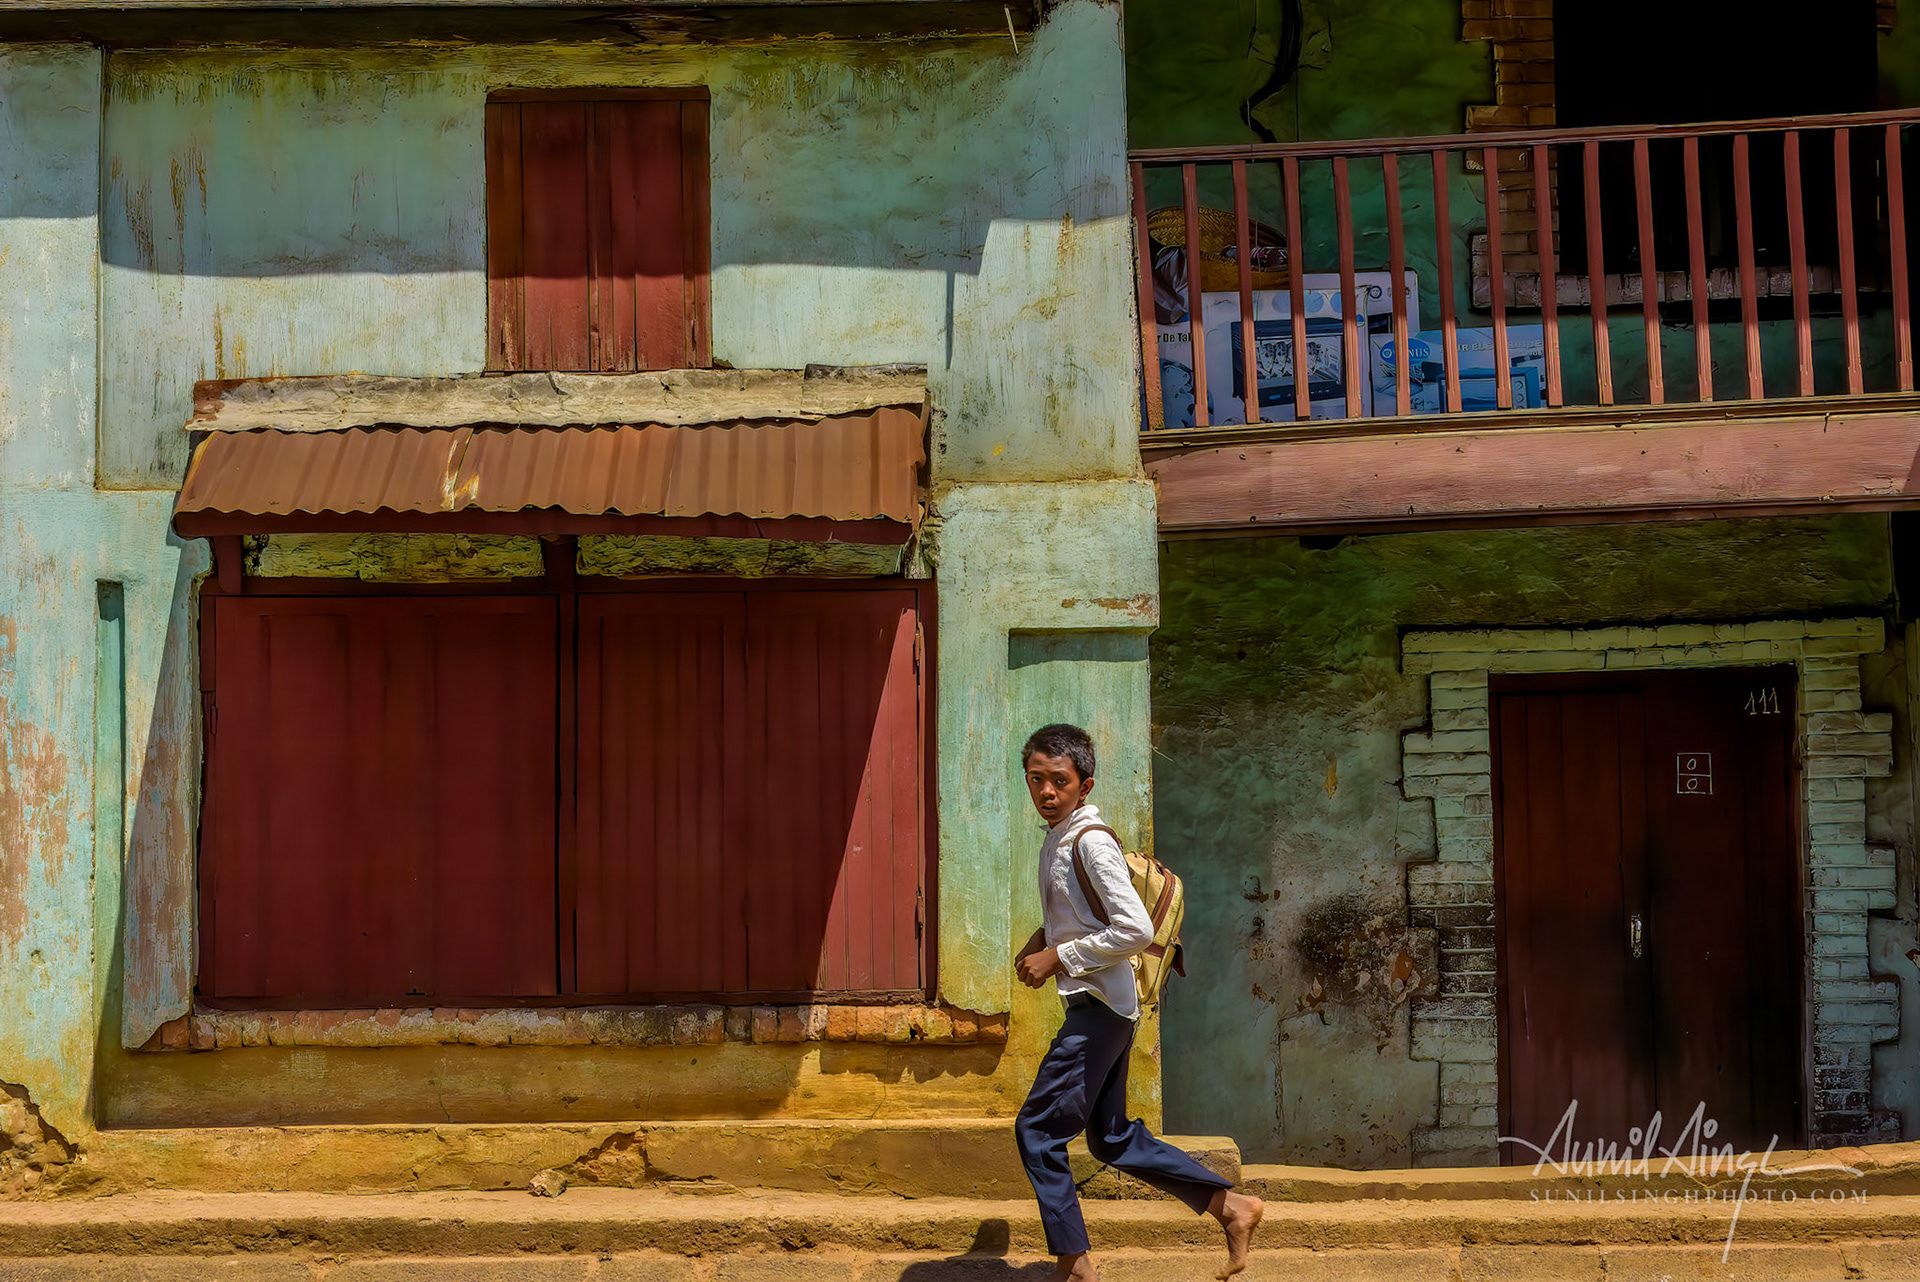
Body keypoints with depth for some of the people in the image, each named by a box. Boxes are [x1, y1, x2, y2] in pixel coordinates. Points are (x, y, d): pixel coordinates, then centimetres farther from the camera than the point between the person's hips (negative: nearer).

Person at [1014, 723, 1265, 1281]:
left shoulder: (1090, 841, -17)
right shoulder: (1056, 837, 12)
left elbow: (1136, 928, -24)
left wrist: (1058, 957, -18)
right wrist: (1040, 941, 10)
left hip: (1099, 1006, -10)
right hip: (1099, 1005, 10)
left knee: (1037, 1129, -6)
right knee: (1112, 1137, 16)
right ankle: (1232, 1206, 20)